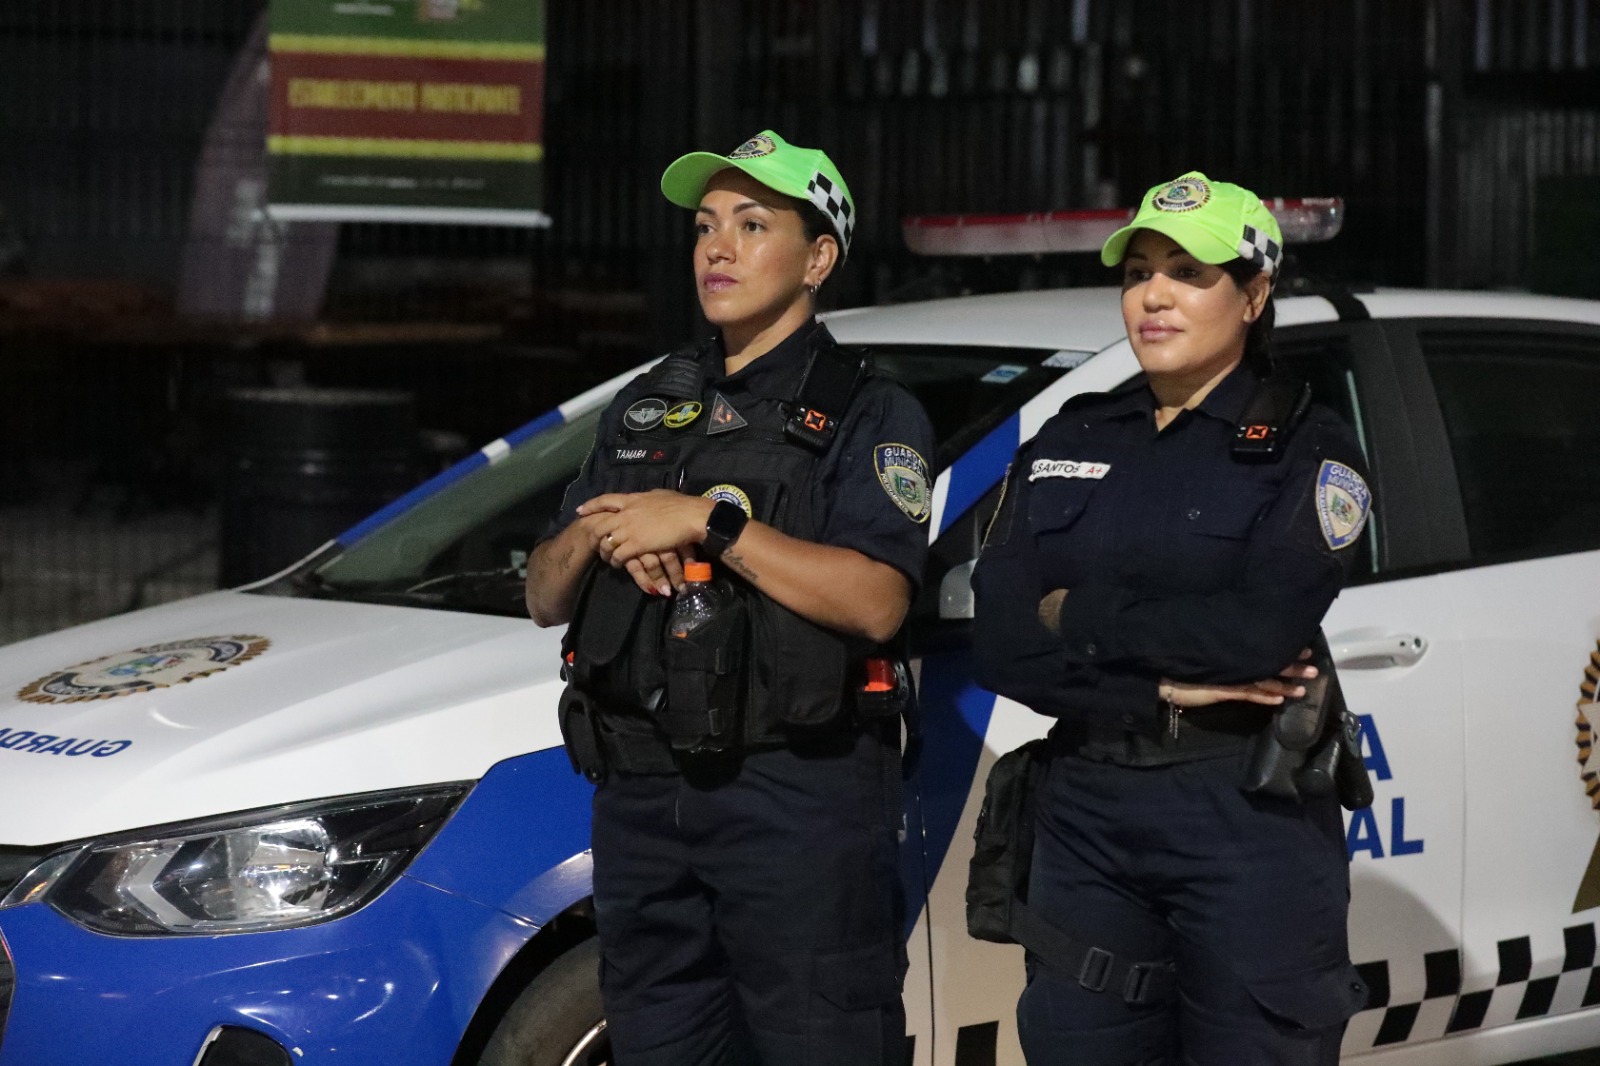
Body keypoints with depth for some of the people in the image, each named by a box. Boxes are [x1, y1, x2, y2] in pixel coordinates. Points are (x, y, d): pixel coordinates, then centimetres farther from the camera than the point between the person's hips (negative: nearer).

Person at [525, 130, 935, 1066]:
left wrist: (709, 523, -18)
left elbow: (874, 602, -17)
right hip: (642, 797, 6)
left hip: (801, 800, -6)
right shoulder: (646, 410, 20)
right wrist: (596, 536, -5)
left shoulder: (866, 415, 0)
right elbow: (546, 598, 17)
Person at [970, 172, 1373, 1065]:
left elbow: (1265, 627, -19)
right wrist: (1163, 684, -13)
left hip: (1250, 820, -4)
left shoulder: (1306, 448, -2)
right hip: (1086, 814, 4)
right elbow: (1001, 644, -1)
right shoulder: (1069, 442, 11)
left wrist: (1080, 619, -9)